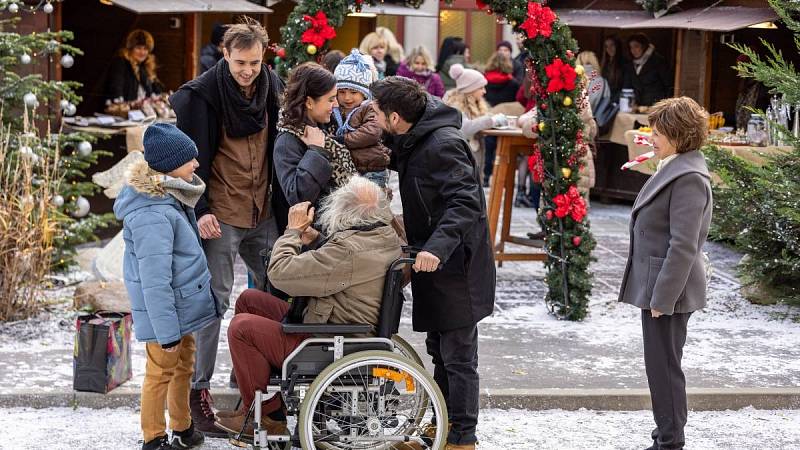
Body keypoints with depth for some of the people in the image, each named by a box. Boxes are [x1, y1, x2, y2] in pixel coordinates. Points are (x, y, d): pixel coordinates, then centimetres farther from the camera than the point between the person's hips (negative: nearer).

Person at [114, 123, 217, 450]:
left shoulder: (170, 196, 4)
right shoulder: (153, 215, -28)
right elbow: (155, 279, -27)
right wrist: (166, 330, -24)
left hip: (183, 303, 10)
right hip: (166, 309, -10)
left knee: (183, 365, 21)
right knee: (161, 373, 4)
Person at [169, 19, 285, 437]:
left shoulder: (272, 87, 6)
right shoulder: (201, 94, -11)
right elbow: (192, 158, -10)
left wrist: (283, 207, 13)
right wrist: (200, 211, -19)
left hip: (263, 212, 6)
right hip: (220, 215, -6)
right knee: (214, 299, -4)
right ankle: (199, 389, 3)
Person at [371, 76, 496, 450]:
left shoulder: (443, 145, -23)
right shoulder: (413, 140, 6)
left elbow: (465, 202, -30)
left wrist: (437, 246, -41)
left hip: (455, 268, -10)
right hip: (436, 264, 10)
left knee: (458, 357, -1)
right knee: (439, 350, 20)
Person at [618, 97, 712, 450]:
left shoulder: (688, 178, -19)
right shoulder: (673, 168, 13)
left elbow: (683, 245, -22)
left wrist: (663, 297, -21)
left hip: (668, 289, -10)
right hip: (657, 286, 10)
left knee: (664, 367, -3)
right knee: (661, 366, 16)